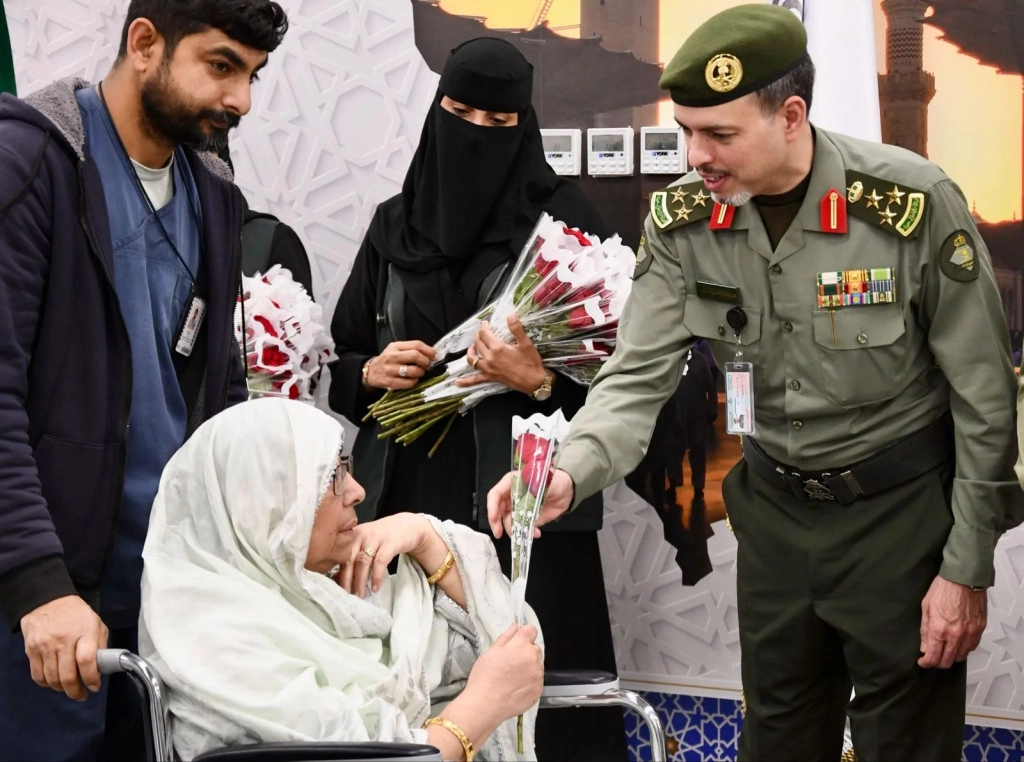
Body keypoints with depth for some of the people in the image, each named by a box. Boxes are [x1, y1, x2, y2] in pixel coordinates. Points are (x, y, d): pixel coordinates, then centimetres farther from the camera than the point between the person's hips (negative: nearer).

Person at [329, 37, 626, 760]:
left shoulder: (563, 219, 0)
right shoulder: (394, 223, 12)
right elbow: (338, 362, 17)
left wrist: (543, 381, -19)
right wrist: (369, 373, -3)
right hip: (406, 496, 3)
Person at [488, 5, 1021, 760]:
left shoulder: (914, 204, -22)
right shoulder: (684, 221, -10)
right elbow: (639, 375, -10)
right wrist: (571, 472, -31)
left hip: (900, 506, -4)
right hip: (776, 503, 4)